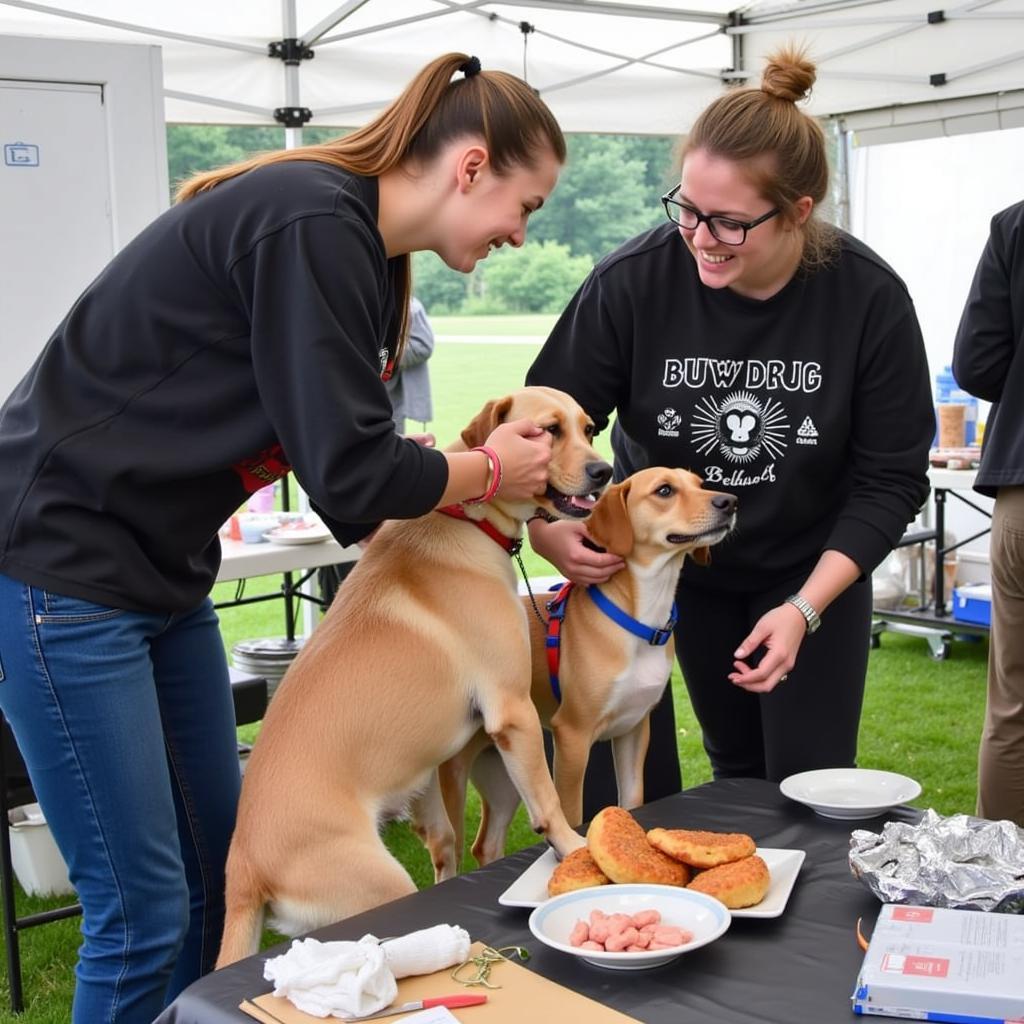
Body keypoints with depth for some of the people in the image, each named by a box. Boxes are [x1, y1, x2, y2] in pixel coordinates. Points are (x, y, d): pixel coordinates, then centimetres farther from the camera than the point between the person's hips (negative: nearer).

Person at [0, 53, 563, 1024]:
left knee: (213, 873, 15)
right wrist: (489, 470, -6)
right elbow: (349, 474, -23)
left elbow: (350, 449, 12)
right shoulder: (312, 225, -21)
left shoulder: (358, 243, 9)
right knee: (143, 909, -3)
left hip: (162, 569, 10)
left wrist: (503, 495, 6)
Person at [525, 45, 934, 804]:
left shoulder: (870, 298, -22)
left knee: (809, 789, 2)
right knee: (737, 771, 9)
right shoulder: (632, 282, -23)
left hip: (816, 570, 0)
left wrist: (805, 607, -22)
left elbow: (891, 477, -14)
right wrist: (545, 526, -31)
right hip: (667, 562, 0)